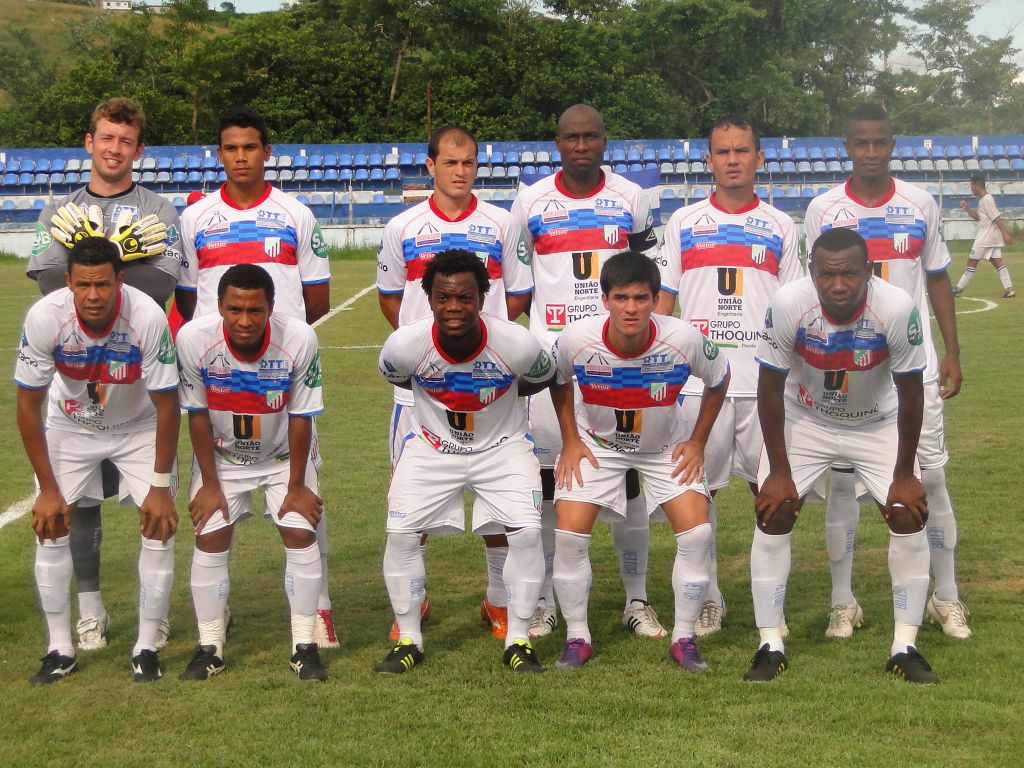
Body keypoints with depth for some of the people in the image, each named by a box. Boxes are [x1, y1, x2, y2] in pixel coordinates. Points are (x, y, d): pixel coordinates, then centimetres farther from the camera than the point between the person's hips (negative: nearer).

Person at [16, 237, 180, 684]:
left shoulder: (148, 318, -34)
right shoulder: (44, 317, -30)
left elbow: (166, 406, -21)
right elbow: (28, 406, -17)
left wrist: (160, 487, -17)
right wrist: (48, 489, -15)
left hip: (138, 426, -1)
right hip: (69, 425, 1)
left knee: (160, 525, -10)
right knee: (50, 525, -7)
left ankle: (147, 648, 4)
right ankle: (60, 650, 7)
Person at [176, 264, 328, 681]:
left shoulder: (300, 340, -30)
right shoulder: (193, 339, -28)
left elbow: (301, 417, -18)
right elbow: (198, 415, -14)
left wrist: (297, 486, -11)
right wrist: (210, 484, -10)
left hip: (283, 455, 0)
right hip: (221, 455, 1)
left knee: (300, 534, -9)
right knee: (210, 538, -5)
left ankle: (304, 646, 3)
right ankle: (210, 648, 9)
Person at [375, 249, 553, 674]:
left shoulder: (518, 343, -27)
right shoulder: (405, 344, -25)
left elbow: (542, 378, -2)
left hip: (503, 448, -1)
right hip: (431, 448, 1)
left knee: (527, 533, -14)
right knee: (401, 534, -9)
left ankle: (518, 641, 5)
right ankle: (408, 640, 10)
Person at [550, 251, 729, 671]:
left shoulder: (684, 338, -28)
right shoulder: (576, 338, -27)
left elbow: (718, 381, -6)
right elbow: (558, 380, -2)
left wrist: (697, 442, -5)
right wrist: (570, 441, -4)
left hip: (667, 447, 0)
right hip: (596, 443, 0)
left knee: (697, 532, -14)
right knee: (568, 534, -13)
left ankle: (683, 638, 4)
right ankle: (577, 638, 6)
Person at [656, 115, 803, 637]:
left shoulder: (780, 228, 10)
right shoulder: (684, 223, 9)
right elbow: (663, 300, 9)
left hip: (766, 380, 0)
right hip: (698, 378, 0)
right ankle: (708, 600, 16)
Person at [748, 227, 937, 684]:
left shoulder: (897, 308, -29)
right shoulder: (789, 305, -29)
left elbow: (911, 394, -16)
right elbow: (770, 389, -17)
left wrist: (904, 474, -11)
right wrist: (779, 471, -14)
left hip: (878, 425, 0)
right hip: (804, 421, 0)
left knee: (909, 513, -11)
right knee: (773, 511, -11)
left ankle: (905, 648, 2)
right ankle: (771, 646, 1)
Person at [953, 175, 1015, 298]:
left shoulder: (986, 199, -16)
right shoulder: (984, 199, 15)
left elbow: (997, 218, -22)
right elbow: (978, 217, 24)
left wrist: (1005, 234, -25)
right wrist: (967, 208, 11)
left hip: (986, 237, -10)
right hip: (992, 237, 10)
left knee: (972, 261, -2)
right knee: (997, 261, 4)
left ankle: (959, 288, 5)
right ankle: (1009, 289, -4)